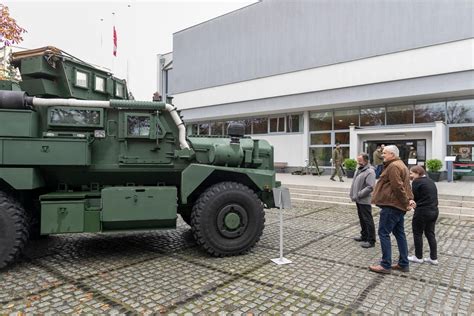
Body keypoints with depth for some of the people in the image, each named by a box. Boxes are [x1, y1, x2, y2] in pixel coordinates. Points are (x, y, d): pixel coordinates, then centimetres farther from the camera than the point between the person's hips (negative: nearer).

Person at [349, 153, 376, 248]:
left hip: (364, 201, -9)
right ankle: (364, 236, 33)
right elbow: (355, 183, 20)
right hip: (358, 200, 9)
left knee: (368, 220, -2)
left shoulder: (370, 172, -17)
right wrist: (352, 194, 12)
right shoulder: (359, 169, 12)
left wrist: (359, 194, -22)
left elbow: (370, 187, -25)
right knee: (362, 219, 19)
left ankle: (371, 241, 6)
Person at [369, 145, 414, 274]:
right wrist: (410, 198, 3)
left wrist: (406, 202, -15)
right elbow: (406, 185, 15)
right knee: (399, 233, 14)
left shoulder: (393, 166, -16)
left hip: (391, 205, -11)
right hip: (398, 205, 11)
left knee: (384, 233, -4)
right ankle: (403, 264, 22)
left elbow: (398, 187, -22)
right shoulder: (401, 165, 19)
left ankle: (385, 265, 1)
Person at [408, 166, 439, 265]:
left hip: (422, 212, -8)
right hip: (434, 211, 8)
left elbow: (414, 197, -11)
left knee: (417, 234, 6)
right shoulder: (430, 181, 12)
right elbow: (433, 196, 15)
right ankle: (433, 258, 21)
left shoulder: (417, 182, -14)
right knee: (430, 234, 16)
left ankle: (418, 257, 16)